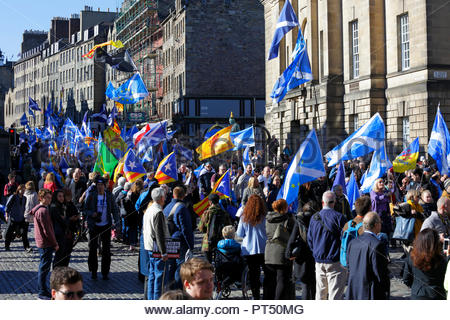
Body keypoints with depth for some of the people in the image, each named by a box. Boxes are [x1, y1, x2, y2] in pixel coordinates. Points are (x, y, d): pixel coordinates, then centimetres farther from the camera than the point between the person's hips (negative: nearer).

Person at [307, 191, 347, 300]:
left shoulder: (314, 218, 4)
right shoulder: (338, 217, -12)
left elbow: (310, 240, 10)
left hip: (319, 261, 5)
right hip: (335, 262, -5)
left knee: (320, 293, 16)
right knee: (335, 294, -3)